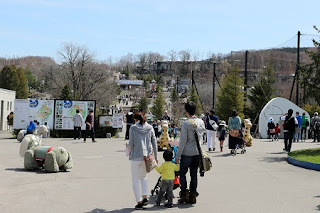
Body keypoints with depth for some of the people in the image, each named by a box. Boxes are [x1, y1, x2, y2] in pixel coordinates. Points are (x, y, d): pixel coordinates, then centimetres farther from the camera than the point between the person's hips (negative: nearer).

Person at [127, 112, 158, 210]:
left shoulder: (133, 128, -6)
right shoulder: (150, 128, 4)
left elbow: (131, 144, -8)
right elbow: (154, 143, 6)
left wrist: (129, 148, 16)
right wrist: (156, 157, 14)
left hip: (136, 157, -4)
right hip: (147, 156, 4)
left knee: (136, 180, 6)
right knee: (143, 177, 23)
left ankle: (139, 202, 4)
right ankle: (144, 197, 13)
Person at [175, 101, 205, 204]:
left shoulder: (186, 124, -15)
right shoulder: (201, 122, 2)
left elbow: (183, 141, -15)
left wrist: (178, 155, -8)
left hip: (187, 153, -5)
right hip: (197, 152, 5)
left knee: (182, 173, 8)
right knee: (194, 174, 11)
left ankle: (184, 195, 5)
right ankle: (193, 195, 14)